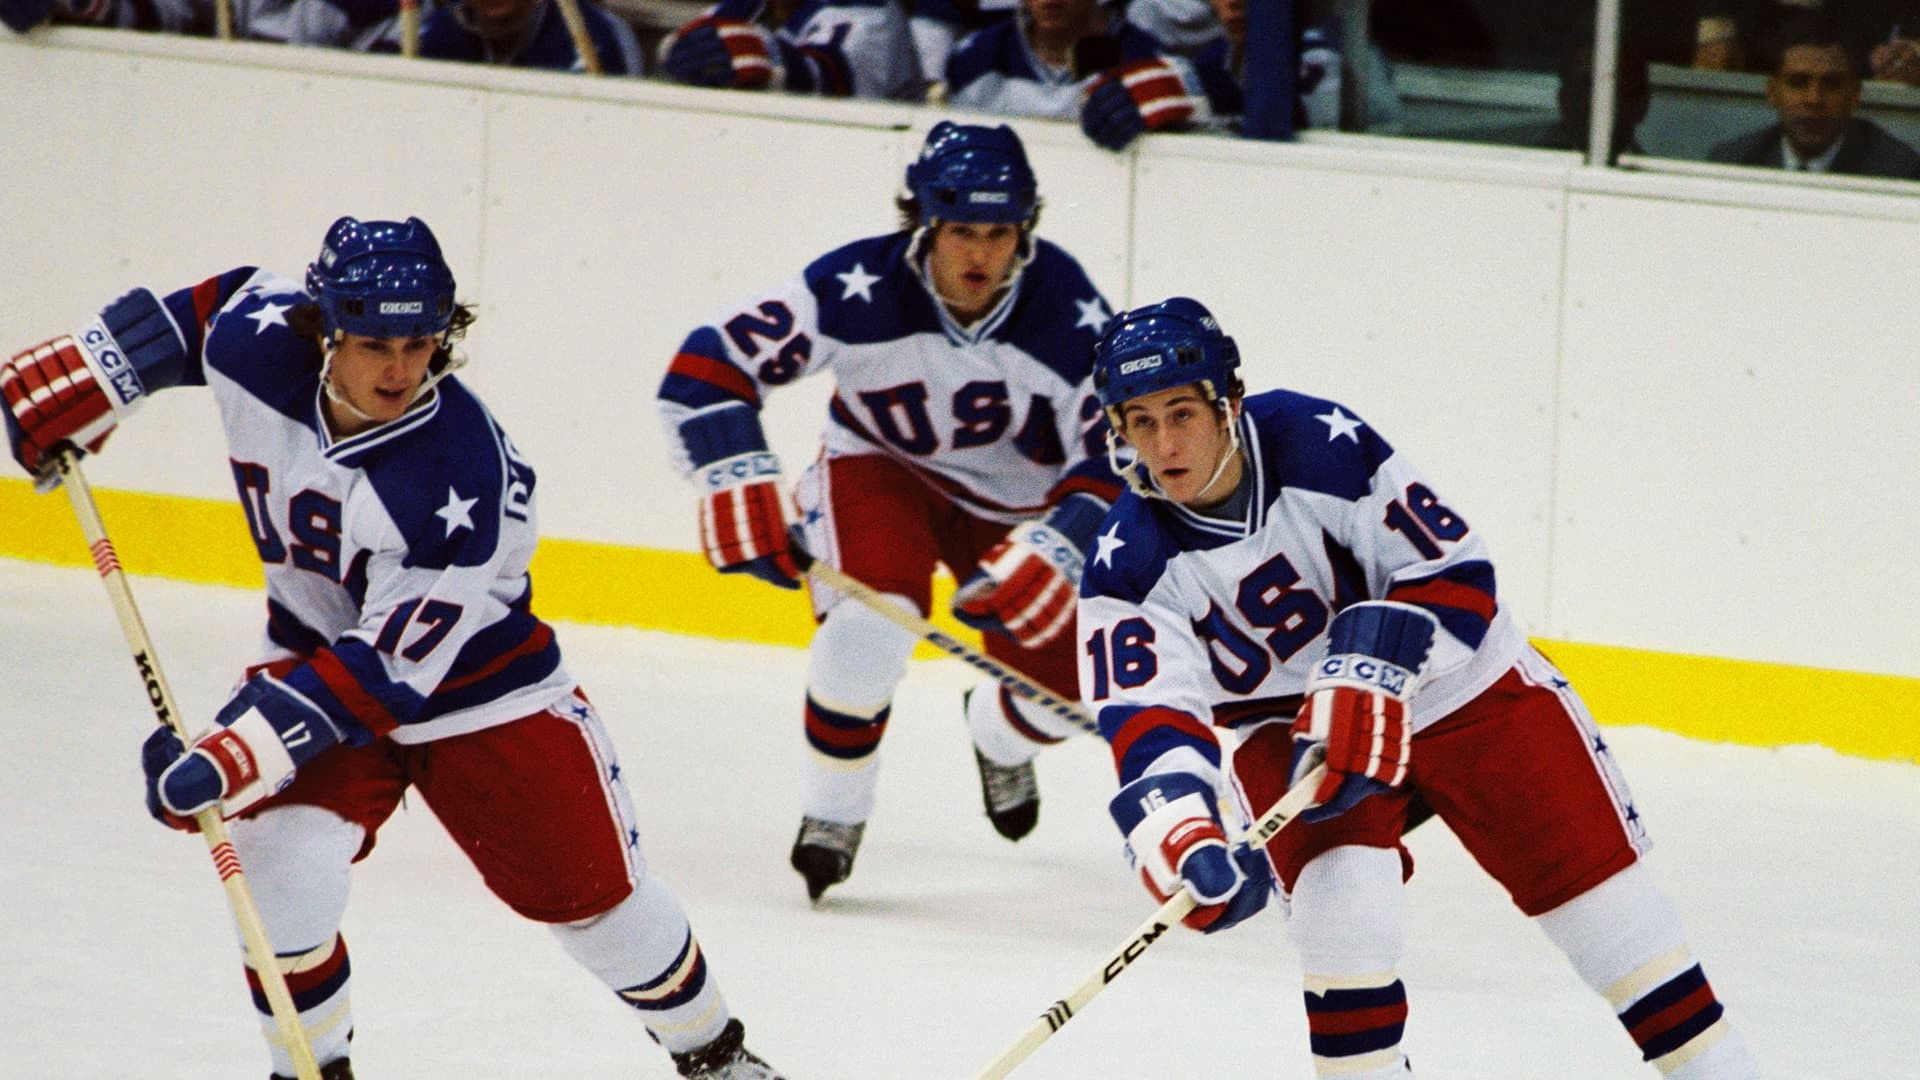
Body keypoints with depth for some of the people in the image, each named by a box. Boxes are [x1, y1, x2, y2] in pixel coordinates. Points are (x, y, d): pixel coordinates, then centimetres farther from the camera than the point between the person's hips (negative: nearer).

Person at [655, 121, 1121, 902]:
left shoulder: (1070, 315, -28)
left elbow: (1116, 461, -22)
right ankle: (831, 813, -5)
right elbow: (704, 374, -29)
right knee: (870, 624, -30)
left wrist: (1046, 556, -36)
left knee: (1065, 692, -1)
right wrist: (743, 492, -36)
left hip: (1018, 500, 2)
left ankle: (998, 736, 39)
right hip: (882, 470, -2)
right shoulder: (857, 293, -31)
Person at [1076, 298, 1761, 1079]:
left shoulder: (1318, 443, -26)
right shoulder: (1130, 565, -19)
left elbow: (1454, 573, -21)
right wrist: (1186, 844, -45)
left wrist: (1369, 675, -34)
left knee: (1590, 869, 0)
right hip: (1291, 726, 1)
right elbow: (1147, 723, -28)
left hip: (1459, 686, -1)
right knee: (1340, 879, -25)